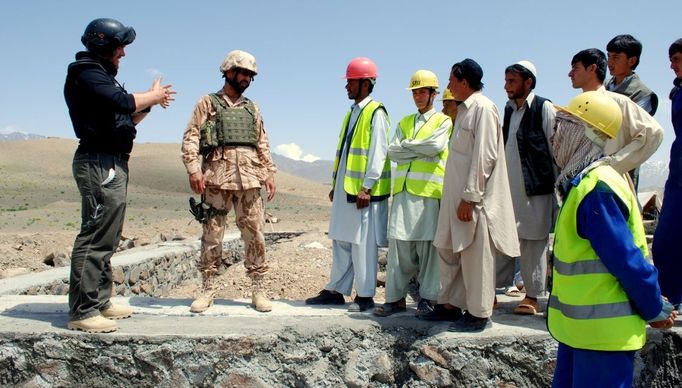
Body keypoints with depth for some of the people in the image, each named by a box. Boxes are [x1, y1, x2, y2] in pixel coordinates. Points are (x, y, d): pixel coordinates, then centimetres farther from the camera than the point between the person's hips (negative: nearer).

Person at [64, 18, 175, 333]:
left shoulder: (101, 75, 22)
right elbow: (124, 102, -24)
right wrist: (154, 95, -7)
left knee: (106, 238, 13)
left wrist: (151, 102, 12)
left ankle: (100, 301, 21)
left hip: (112, 165, 11)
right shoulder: (87, 74, -9)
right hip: (99, 164, -11)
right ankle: (82, 312, -10)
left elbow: (126, 119, 26)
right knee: (96, 237, -12)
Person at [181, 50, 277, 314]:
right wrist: (193, 168, -12)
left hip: (249, 179, 3)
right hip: (217, 178, -3)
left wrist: (269, 173, 10)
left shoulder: (252, 108, 20)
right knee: (212, 234, 1)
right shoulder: (208, 103, 8)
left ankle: (258, 289, 8)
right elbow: (190, 138, 0)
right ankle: (208, 289, 10)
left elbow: (262, 144, 20)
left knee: (254, 234, 1)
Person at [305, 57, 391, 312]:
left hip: (363, 190, -8)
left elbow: (378, 153, -14)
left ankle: (365, 296, 7)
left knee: (363, 243, -2)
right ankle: (336, 290, 20)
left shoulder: (375, 113, -8)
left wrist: (367, 187, -19)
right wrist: (335, 183, 18)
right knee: (340, 241, 12)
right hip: (344, 188, 9)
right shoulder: (351, 113, 18)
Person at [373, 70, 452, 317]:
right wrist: (420, 150, -3)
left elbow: (435, 146, -12)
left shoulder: (443, 121, 7)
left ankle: (426, 298, 8)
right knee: (398, 244, 1)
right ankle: (395, 297, 6)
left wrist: (407, 145, -1)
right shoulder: (404, 122, 21)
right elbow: (392, 152, 8)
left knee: (427, 245, -1)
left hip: (428, 190, -4)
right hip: (403, 188, 4)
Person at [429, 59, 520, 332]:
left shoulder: (483, 108, -13)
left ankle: (479, 314, 10)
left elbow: (484, 156, -20)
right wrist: (456, 196, 17)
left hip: (473, 198, -10)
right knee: (448, 250, 14)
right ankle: (450, 305, 26)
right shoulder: (464, 109, 16)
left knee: (475, 256, -1)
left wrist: (469, 197, -21)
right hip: (457, 195, 10)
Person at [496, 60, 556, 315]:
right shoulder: (510, 109, 15)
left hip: (535, 189, -6)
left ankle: (533, 296, 11)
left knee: (533, 242, 1)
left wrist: (554, 184, -9)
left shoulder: (544, 108, -6)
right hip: (507, 187, 6)